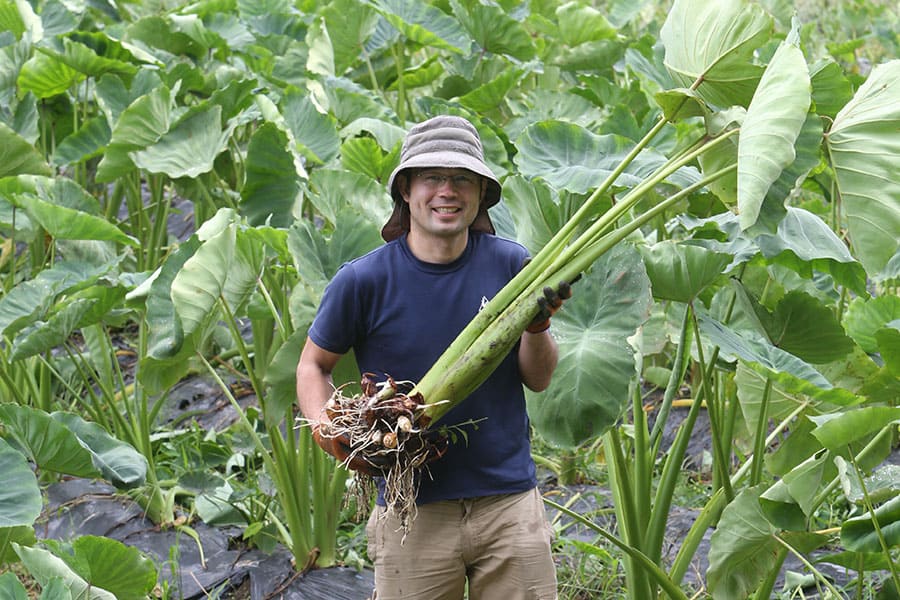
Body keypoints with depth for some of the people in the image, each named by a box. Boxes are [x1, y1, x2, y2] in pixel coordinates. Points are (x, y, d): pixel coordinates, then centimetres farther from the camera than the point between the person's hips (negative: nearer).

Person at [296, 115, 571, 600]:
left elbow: (538, 380, 6)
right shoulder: (363, 280, -7)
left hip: (509, 501, 2)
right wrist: (326, 430, -13)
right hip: (412, 510, -1)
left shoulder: (510, 264, -2)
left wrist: (537, 327, -14)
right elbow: (313, 365, 6)